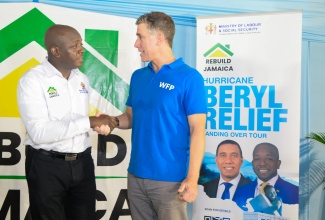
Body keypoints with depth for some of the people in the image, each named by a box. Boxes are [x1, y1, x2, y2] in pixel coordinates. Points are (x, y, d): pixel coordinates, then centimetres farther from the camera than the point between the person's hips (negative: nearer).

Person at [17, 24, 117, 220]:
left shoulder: (82, 79, 8)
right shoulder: (32, 80, -14)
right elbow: (39, 132, -24)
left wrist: (98, 124, -1)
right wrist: (89, 122, -23)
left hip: (82, 163, 6)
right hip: (47, 166, -5)